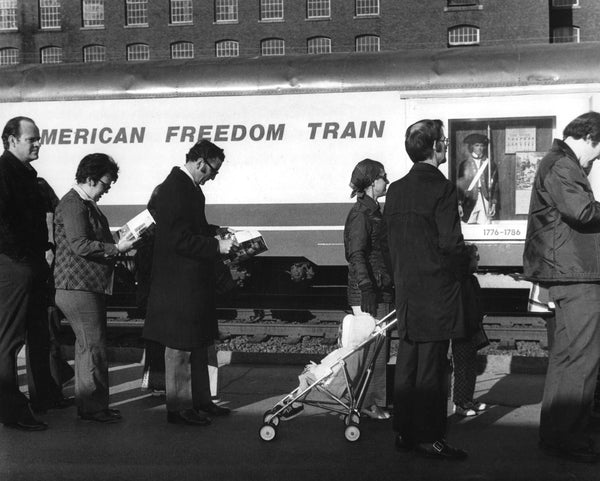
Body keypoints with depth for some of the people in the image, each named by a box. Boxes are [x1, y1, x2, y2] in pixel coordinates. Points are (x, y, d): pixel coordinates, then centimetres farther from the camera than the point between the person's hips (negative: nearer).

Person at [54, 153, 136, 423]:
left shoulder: (88, 205, 20)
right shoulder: (72, 205, -14)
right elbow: (80, 245, -22)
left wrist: (117, 247, 12)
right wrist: (116, 248, -18)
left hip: (90, 286, 11)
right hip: (78, 286, -11)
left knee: (87, 345, 13)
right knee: (93, 346, -8)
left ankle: (88, 404, 21)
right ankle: (93, 407, -2)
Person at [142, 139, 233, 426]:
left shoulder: (188, 187, 12)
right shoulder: (175, 188, -20)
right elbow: (180, 239, -25)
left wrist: (216, 232, 9)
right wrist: (217, 246, -22)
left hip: (193, 282, 11)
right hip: (179, 283, -11)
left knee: (198, 344, 17)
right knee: (180, 347, 0)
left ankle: (200, 401, 27)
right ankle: (178, 407, 10)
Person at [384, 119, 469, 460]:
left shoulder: (395, 190, 8)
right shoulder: (442, 188, -13)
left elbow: (392, 240, 10)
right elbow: (451, 242, -17)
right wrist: (462, 263, 1)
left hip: (406, 291, 7)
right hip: (436, 291, -7)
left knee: (407, 363, 13)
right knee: (432, 366, -1)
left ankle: (405, 432, 20)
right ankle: (429, 438, 5)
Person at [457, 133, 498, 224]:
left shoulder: (490, 164, 9)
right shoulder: (464, 164, 7)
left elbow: (494, 186, 9)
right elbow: (459, 186, 5)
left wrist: (493, 204, 2)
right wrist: (459, 204, -2)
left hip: (485, 202, 1)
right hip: (469, 202, 0)